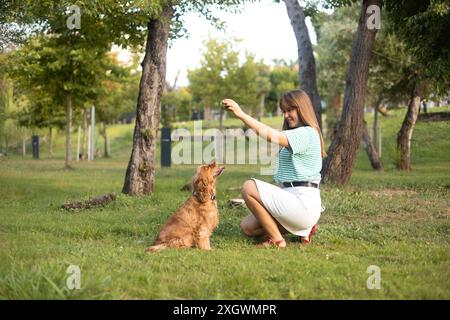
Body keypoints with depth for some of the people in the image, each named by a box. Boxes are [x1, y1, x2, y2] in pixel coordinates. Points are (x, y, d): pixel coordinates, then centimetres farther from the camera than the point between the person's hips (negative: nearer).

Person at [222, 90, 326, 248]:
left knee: (249, 187, -15)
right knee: (247, 226, 9)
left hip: (303, 203, -10)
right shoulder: (297, 135, 23)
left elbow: (272, 136, -26)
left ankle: (276, 239, -8)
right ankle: (303, 228, 12)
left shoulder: (307, 133, -12)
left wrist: (242, 115, -30)